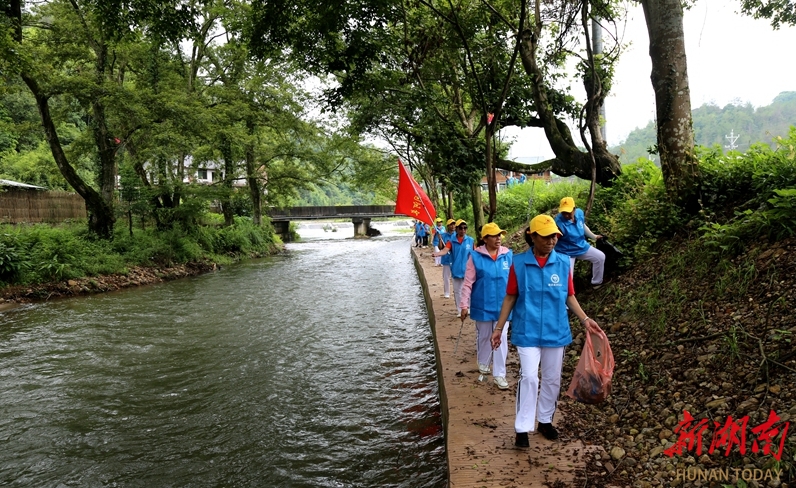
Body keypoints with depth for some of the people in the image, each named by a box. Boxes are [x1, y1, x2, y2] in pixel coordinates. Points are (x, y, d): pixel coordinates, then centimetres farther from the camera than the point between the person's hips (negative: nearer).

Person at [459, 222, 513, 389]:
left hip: (502, 305, 1)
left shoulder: (508, 254, -5)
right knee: (484, 336, 17)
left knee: (501, 339, 2)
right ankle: (483, 363, 41)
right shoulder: (476, 256, -11)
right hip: (483, 305, -1)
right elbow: (468, 282, -8)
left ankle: (499, 374, 10)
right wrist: (464, 305, -9)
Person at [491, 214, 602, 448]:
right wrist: (499, 328, -1)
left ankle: (545, 420, 32)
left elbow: (569, 296, 6)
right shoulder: (519, 263, -8)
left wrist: (585, 320, -5)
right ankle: (522, 428, 2)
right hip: (527, 331, -3)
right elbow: (510, 298, -1)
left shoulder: (563, 263, -2)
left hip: (556, 331, 3)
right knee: (529, 377, -10)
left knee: (552, 379, 13)